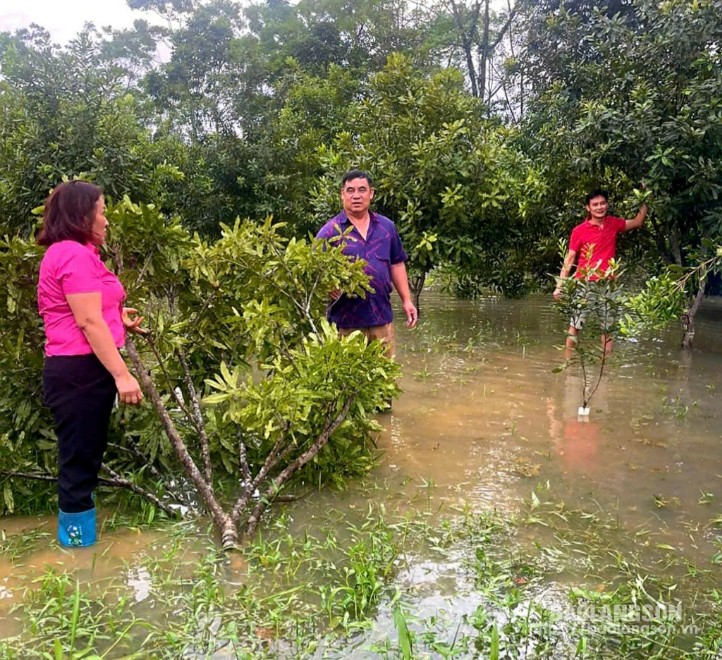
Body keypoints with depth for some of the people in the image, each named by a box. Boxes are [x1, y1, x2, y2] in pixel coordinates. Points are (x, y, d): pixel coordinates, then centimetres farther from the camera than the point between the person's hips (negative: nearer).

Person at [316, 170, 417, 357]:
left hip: (382, 316, 4)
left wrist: (406, 300, 11)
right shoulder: (330, 231, -5)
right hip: (345, 320, -4)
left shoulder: (387, 227, 7)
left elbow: (396, 264, 14)